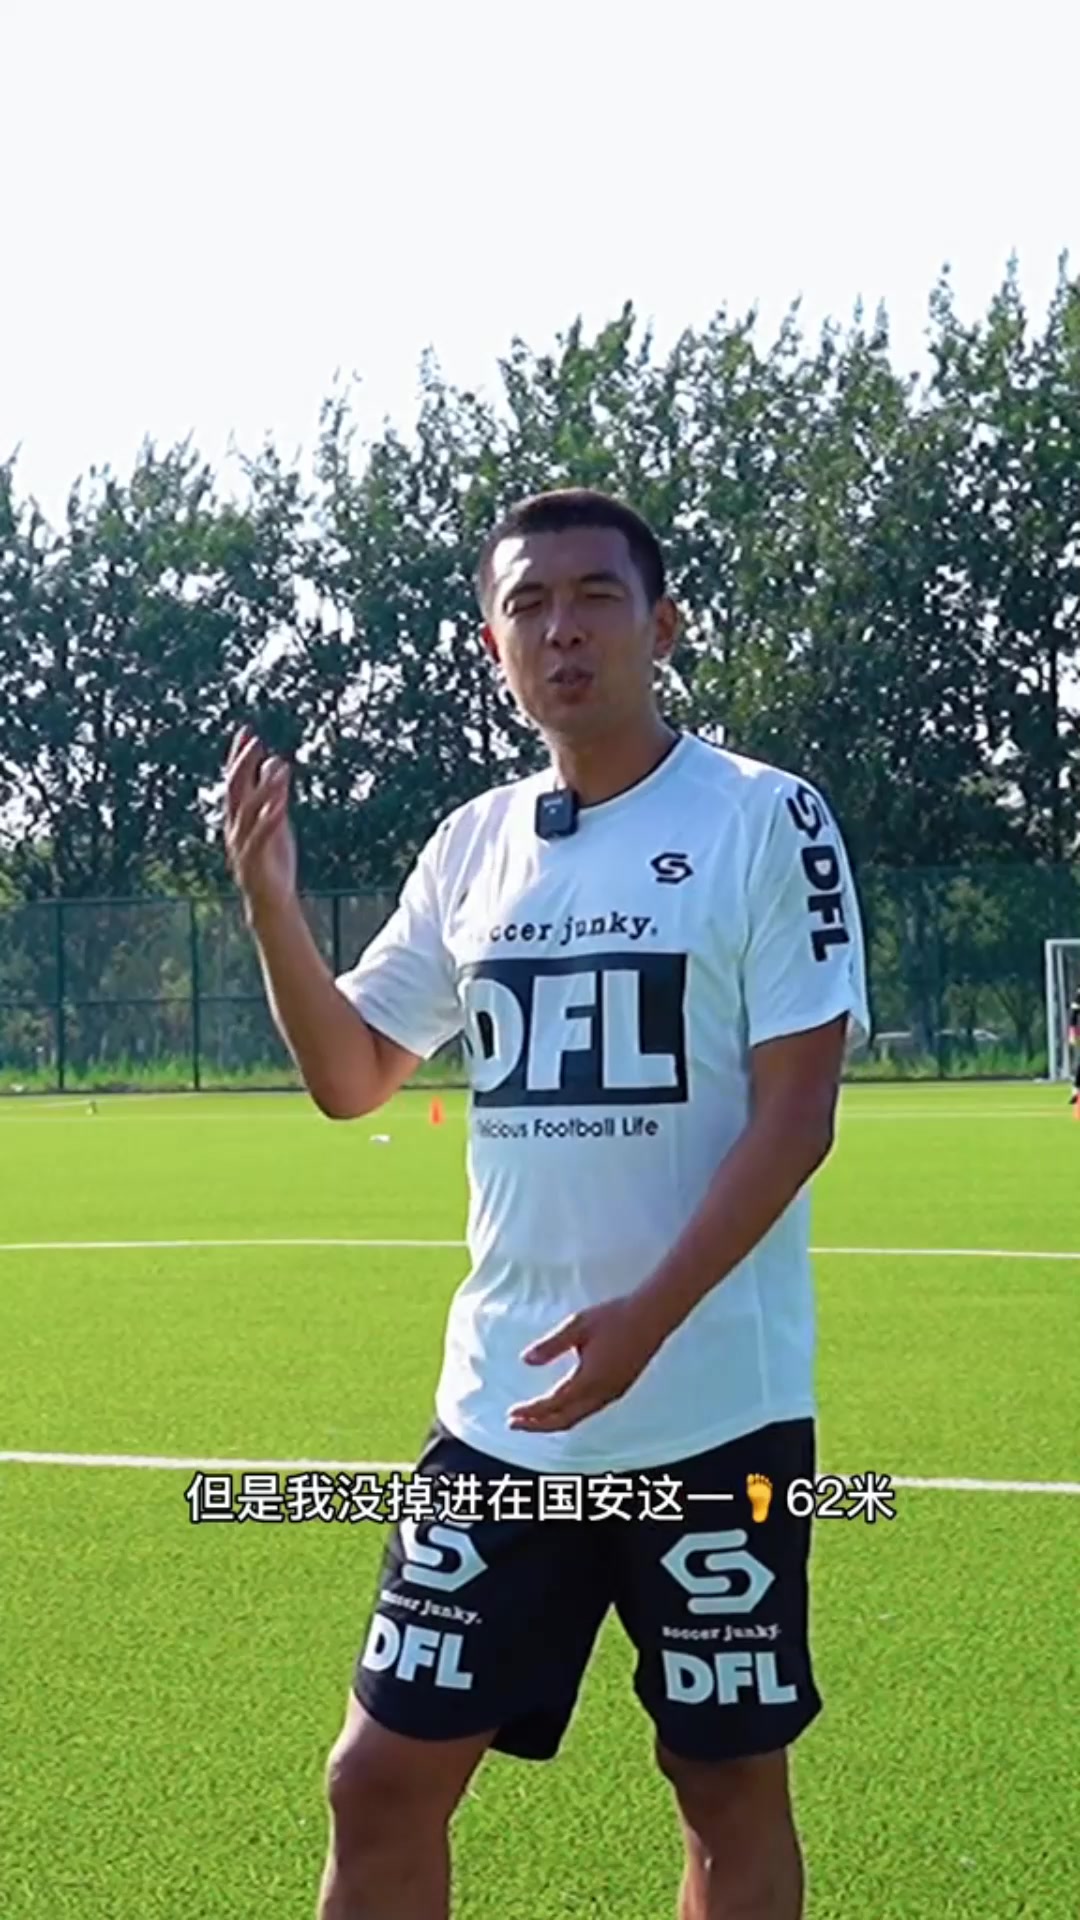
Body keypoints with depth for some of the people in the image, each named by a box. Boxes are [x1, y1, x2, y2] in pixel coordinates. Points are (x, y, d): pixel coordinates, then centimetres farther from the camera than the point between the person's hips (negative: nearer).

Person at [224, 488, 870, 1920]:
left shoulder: (766, 820, -7)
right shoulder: (472, 847, 8)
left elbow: (795, 1114, -12)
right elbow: (351, 1077, 13)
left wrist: (648, 1317, -22)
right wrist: (269, 898, -2)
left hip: (715, 1409, -4)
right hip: (500, 1410, 5)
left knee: (731, 1786, 9)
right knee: (381, 1783, 6)